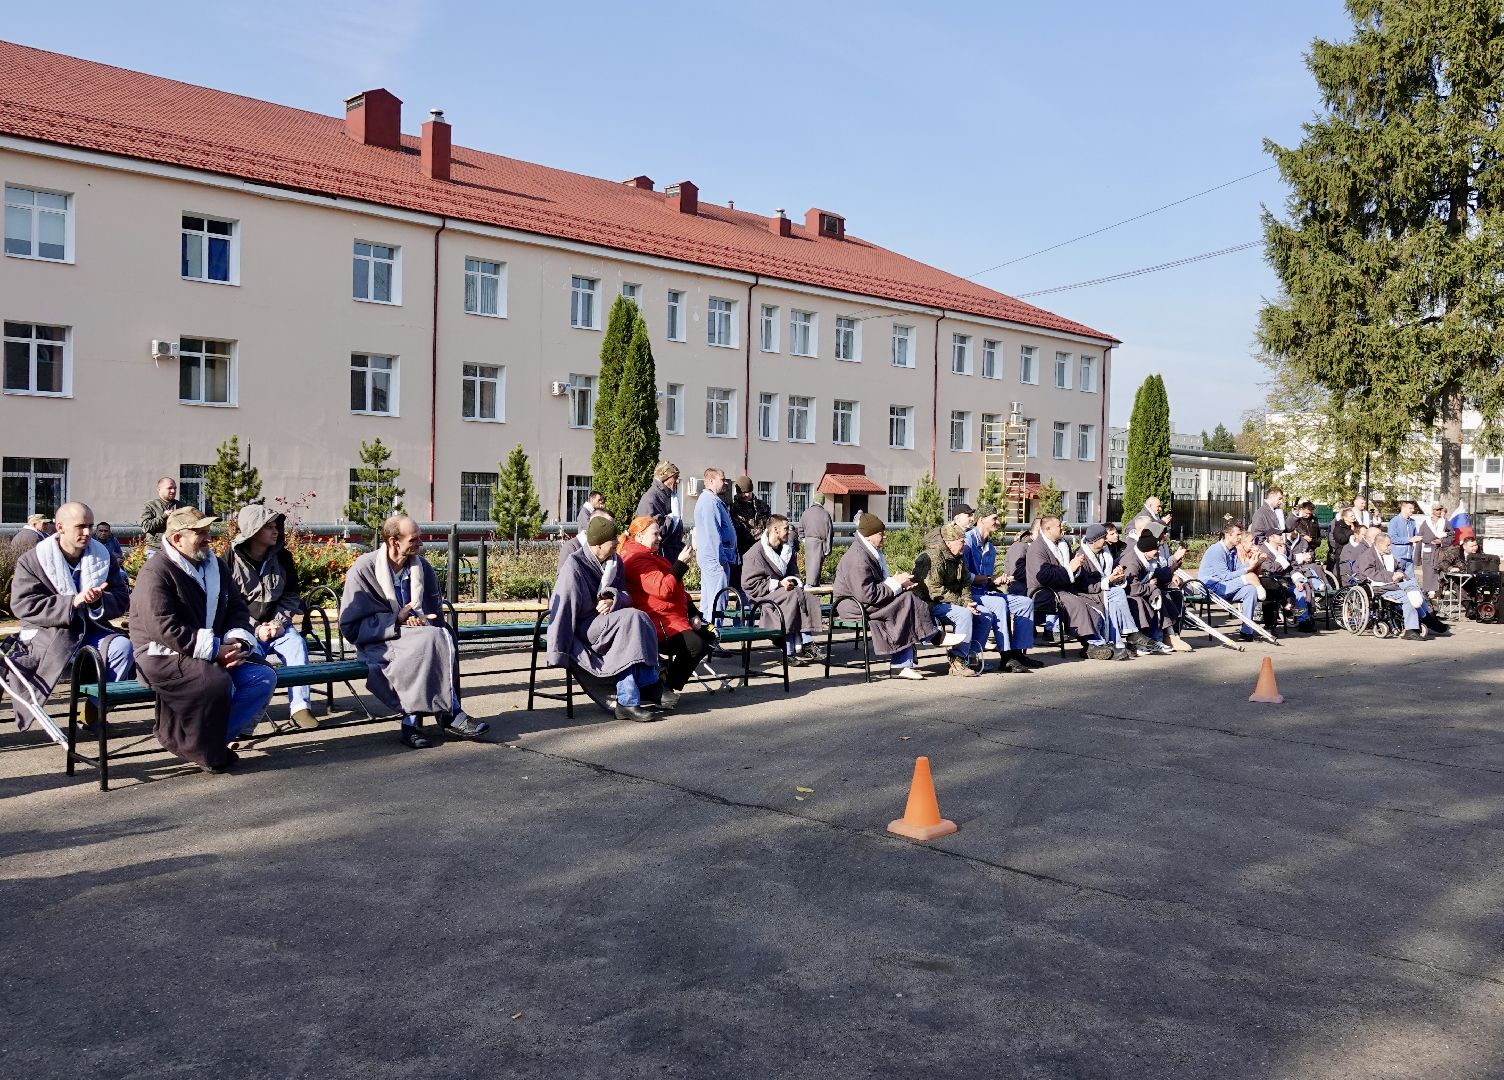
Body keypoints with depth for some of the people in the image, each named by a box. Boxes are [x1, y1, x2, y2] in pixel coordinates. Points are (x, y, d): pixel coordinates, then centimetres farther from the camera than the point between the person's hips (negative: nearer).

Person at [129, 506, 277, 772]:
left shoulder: (215, 566, 12)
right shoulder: (155, 573, -13)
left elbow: (237, 609, 14)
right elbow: (165, 629, -22)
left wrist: (236, 643, -7)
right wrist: (215, 650, -24)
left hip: (215, 652, 8)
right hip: (162, 655, -8)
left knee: (264, 677, -12)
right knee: (217, 681, -34)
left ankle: (215, 738, -7)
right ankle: (205, 751, -12)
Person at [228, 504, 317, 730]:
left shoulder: (282, 557, 6)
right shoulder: (231, 559, -6)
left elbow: (291, 596, 10)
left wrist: (278, 622, -7)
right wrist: (256, 629, -15)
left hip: (276, 622, 3)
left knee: (297, 643, -24)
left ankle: (300, 706, -23)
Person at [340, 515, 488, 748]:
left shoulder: (422, 567, 8)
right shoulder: (364, 569, -5)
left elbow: (435, 615, 16)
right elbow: (350, 626, -8)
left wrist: (423, 620, -9)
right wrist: (396, 620, -17)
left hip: (419, 635, 5)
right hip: (378, 642, -5)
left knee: (444, 638, -30)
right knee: (430, 642, -32)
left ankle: (413, 723, -30)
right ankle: (450, 715, -25)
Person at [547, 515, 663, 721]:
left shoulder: (614, 561, 10)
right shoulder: (574, 567, -12)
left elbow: (626, 595, 13)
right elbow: (562, 609, -14)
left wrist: (613, 600, -13)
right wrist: (559, 654, -18)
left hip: (607, 623, 6)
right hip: (583, 630, -6)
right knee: (633, 618, -27)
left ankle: (626, 700, -27)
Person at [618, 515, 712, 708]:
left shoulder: (652, 555, 23)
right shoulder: (636, 559, -12)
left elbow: (678, 590, 26)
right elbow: (663, 589, -25)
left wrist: (693, 613, 14)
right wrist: (681, 563, -17)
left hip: (676, 618, 11)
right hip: (658, 624, -11)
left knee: (709, 637, 6)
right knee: (695, 644, -27)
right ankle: (666, 687, -10)